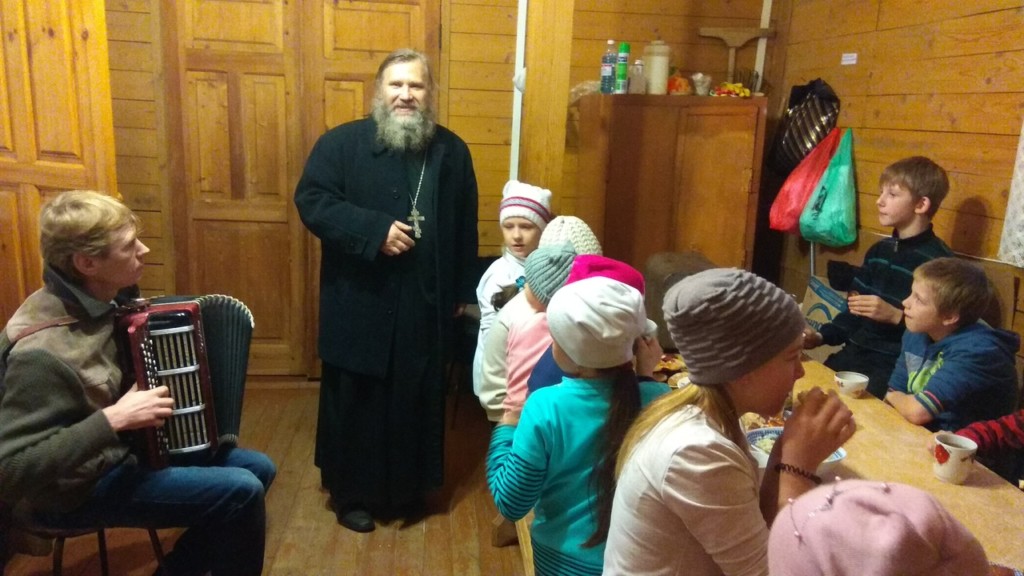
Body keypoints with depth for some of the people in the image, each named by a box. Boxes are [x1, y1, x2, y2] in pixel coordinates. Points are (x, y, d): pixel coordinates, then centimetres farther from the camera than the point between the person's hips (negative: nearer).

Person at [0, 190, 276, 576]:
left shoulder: (103, 299, -4)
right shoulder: (42, 351, -30)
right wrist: (113, 419, -33)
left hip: (127, 447, 9)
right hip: (78, 489, -9)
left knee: (259, 469, 8)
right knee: (241, 493, -18)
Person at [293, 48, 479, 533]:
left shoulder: (452, 151, 6)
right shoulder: (341, 143, -3)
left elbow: (465, 227, 9)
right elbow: (311, 201, -12)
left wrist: (462, 291, 8)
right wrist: (376, 230, -22)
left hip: (424, 307, 3)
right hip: (359, 305, -2)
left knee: (417, 401, 14)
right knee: (354, 402, 8)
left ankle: (409, 489, 33)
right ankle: (350, 493, 27)